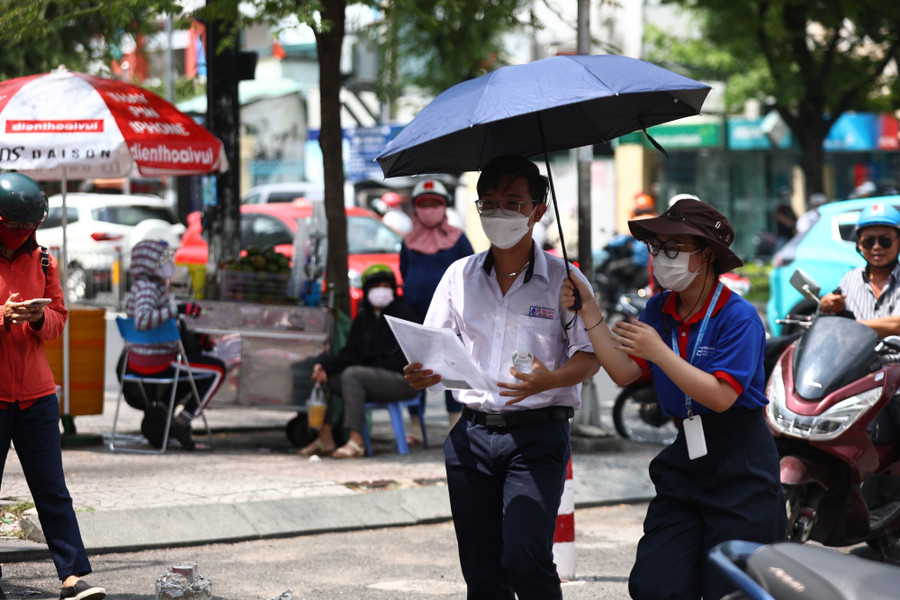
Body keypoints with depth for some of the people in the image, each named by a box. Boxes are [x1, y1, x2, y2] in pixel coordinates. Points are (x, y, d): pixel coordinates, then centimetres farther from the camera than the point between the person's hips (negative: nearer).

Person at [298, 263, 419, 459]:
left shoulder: (403, 314, -4)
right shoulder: (362, 318, 16)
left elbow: (401, 359, -11)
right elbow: (350, 353, 9)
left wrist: (371, 368, -18)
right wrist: (325, 365, -9)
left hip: (401, 379, -8)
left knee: (351, 374, -31)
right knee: (323, 377, -2)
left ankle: (355, 442, -40)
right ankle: (325, 439, -8)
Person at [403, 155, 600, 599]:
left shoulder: (563, 279, 1)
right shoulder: (460, 275, 12)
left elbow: (589, 357, -2)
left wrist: (549, 380, -23)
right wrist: (420, 375, -10)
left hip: (537, 434, -4)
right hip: (472, 433, 4)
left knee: (525, 558, -19)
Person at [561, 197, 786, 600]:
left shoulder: (739, 317, -14)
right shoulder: (659, 310, 7)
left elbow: (720, 396, -22)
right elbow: (623, 372, 1)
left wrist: (658, 351, -23)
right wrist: (589, 312, -4)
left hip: (741, 469, -6)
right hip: (686, 460, 6)